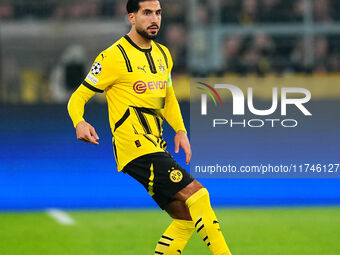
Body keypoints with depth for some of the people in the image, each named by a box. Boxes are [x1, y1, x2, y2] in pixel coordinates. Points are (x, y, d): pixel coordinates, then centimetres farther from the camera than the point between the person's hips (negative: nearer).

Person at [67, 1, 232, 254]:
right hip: (134, 146, -8)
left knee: (186, 217, 5)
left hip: (155, 148, 8)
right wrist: (80, 123, -25)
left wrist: (180, 130, 13)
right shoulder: (115, 56, -7)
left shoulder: (163, 54, 16)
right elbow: (78, 97, -4)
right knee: (196, 195, -19)